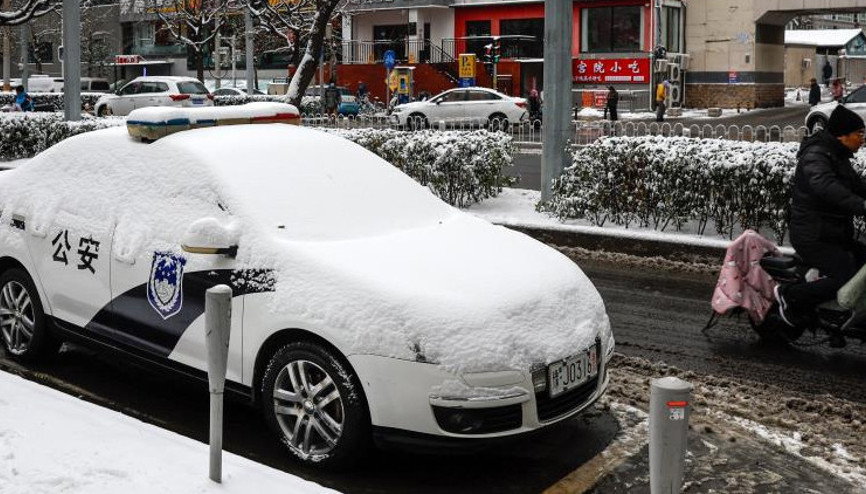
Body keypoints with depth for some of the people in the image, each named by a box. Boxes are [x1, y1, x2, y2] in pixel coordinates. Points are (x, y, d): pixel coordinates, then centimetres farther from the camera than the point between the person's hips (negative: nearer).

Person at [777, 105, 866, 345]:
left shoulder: (838, 158, 18)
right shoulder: (816, 155, -16)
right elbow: (824, 185, -37)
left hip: (834, 236, 10)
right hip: (813, 238, -10)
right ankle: (789, 295, -6)